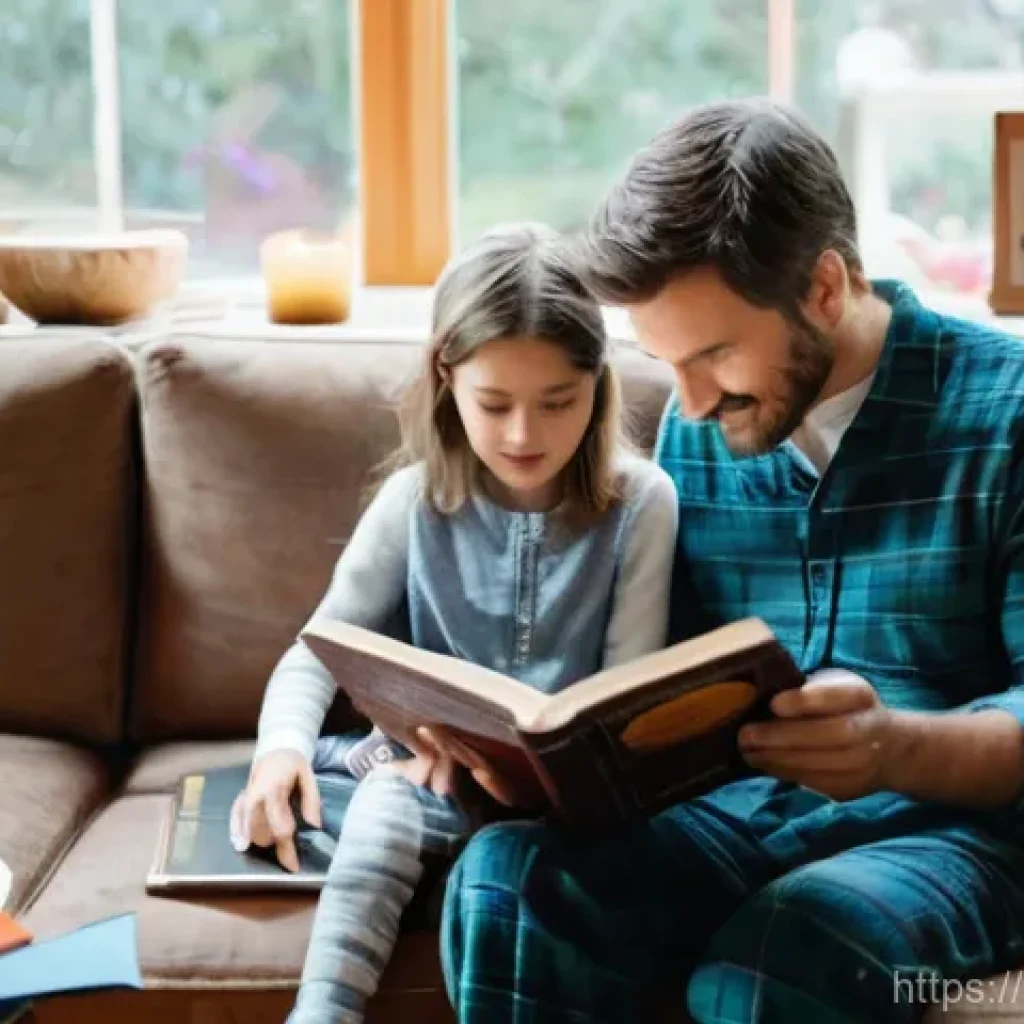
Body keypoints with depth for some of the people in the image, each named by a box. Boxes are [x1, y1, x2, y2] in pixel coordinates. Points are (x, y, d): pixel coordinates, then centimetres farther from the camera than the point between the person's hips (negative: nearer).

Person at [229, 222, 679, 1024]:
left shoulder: (638, 502, -6)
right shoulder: (418, 500, -1)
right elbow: (317, 651, 2)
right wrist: (282, 745, -21)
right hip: (430, 758, 1)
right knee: (395, 801, -34)